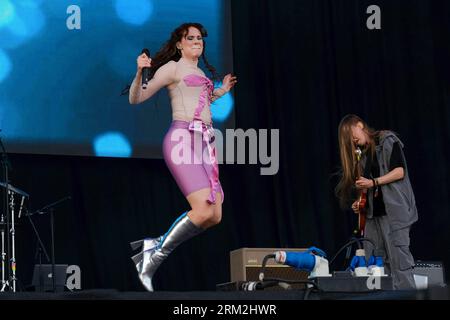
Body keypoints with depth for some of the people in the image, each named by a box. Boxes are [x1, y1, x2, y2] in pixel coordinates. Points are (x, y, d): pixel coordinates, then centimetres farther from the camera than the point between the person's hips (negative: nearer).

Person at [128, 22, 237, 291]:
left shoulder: (200, 74, 26)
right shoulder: (173, 67, 5)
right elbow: (136, 99, 1)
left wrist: (220, 92, 38)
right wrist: (140, 73, -17)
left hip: (204, 143, 8)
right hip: (182, 139, -8)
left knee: (214, 216, -4)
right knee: (204, 211, -21)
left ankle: (154, 246, 3)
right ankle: (152, 259, -10)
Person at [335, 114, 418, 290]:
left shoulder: (388, 141, -1)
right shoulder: (362, 154, 20)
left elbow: (399, 171, -9)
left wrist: (373, 182, -12)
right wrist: (360, 203, 6)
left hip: (394, 209, -7)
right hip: (373, 213, 8)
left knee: (399, 259, -12)